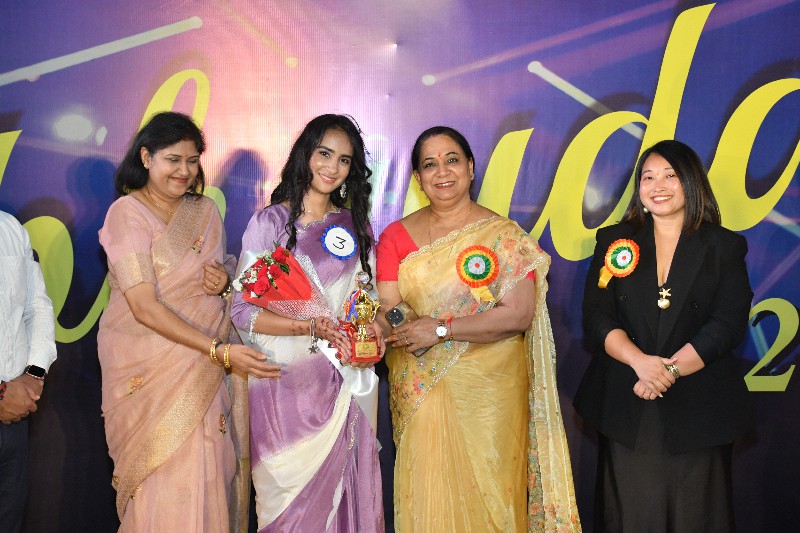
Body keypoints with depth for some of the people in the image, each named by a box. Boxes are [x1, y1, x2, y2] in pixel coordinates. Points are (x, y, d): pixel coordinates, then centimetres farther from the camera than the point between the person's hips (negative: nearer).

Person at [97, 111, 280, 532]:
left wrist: (225, 279, -7)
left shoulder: (205, 210, 8)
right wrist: (221, 350, -25)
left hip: (206, 369, 5)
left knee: (210, 474, 5)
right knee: (166, 482, -2)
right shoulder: (128, 212, -9)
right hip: (152, 367, -5)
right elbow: (144, 307, -18)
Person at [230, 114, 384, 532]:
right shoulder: (270, 222, -4)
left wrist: (370, 329, -5)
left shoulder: (356, 225, 10)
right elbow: (243, 310, -9)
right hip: (286, 380, -3)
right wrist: (311, 328, -20)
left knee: (342, 489, 8)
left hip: (344, 382, 4)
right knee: (291, 491, 5)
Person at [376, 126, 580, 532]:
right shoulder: (397, 236, 6)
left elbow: (519, 315, -11)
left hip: (488, 392, -1)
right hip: (420, 392, 2)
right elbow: (387, 311, 0)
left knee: (486, 495, 5)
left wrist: (442, 329, -15)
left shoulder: (504, 236, -1)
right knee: (428, 496, 5)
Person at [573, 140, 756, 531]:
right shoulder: (614, 241, 7)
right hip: (625, 408, 1)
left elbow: (728, 325, -5)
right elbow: (596, 319, -2)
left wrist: (669, 370, -16)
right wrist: (641, 361, -18)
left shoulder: (725, 247, 5)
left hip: (699, 408, 0)